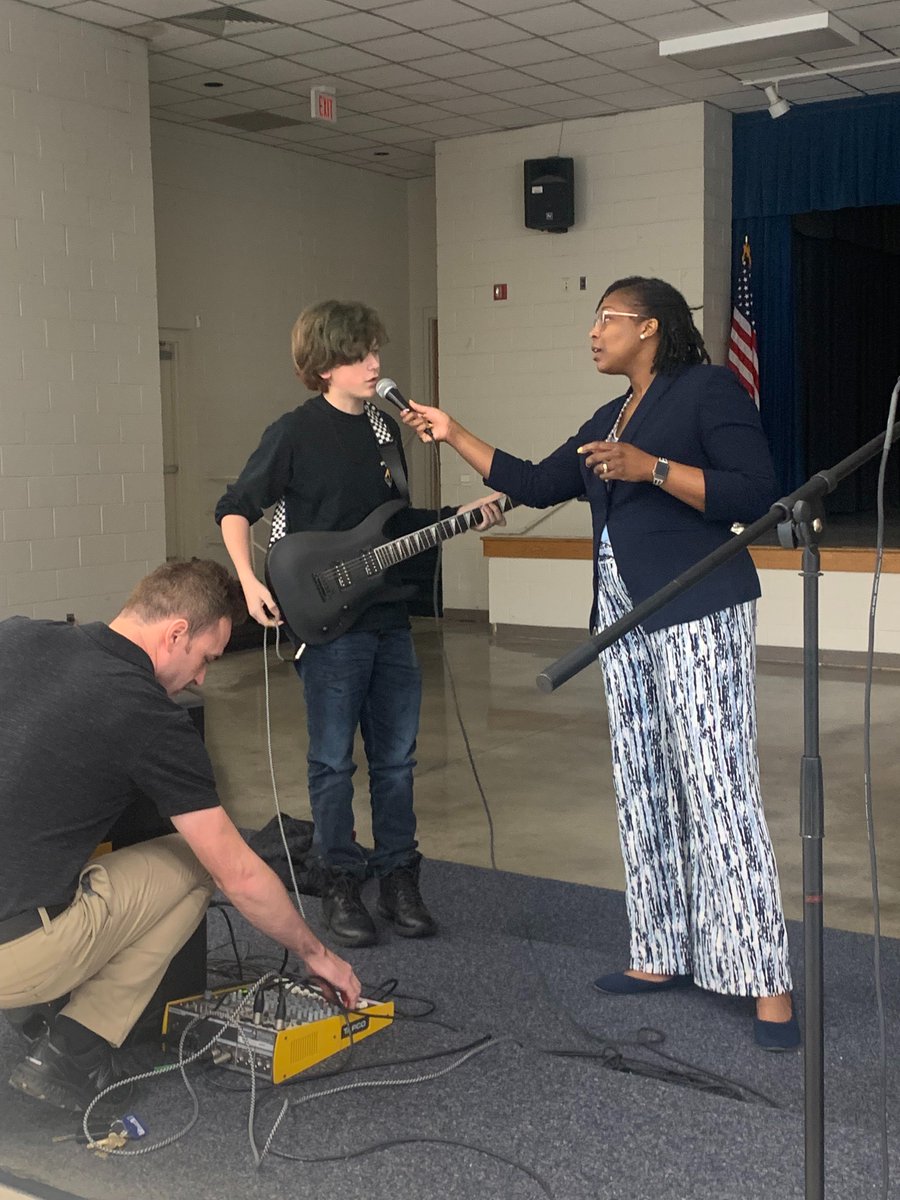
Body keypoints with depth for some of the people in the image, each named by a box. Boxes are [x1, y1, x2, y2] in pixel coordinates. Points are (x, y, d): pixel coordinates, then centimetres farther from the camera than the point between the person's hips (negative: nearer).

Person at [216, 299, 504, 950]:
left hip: (389, 618, 6)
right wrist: (250, 582, -18)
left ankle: (399, 879, 22)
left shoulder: (386, 428, 11)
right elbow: (235, 510, -5)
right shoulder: (296, 433, -8)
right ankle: (342, 887, 15)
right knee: (334, 761, 3)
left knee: (396, 758, 11)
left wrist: (461, 517, 8)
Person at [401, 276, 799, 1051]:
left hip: (700, 614, -8)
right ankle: (664, 955, 17)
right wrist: (453, 434, 21)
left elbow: (755, 495, -14)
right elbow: (534, 485, 22)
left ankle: (768, 984, -7)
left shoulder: (709, 389, -4)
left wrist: (651, 467, -19)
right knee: (643, 788, 8)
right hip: (624, 617, 8)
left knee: (719, 788, -11)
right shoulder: (608, 420, 20)